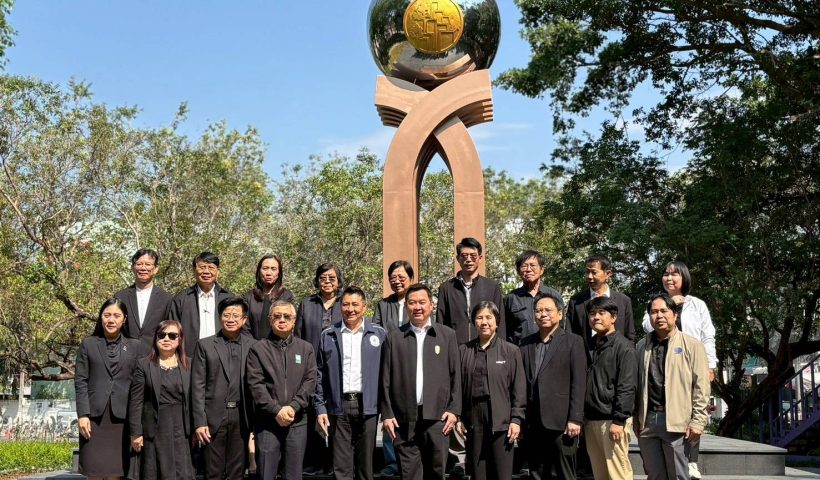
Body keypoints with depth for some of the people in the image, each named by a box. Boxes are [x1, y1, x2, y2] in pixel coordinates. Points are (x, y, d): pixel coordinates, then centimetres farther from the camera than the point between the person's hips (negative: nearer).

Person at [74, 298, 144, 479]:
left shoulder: (135, 346, 9)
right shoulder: (88, 344, 8)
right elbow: (80, 381, 3)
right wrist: (82, 415, -7)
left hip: (122, 417, 0)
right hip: (95, 416, 0)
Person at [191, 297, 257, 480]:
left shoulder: (253, 346, 5)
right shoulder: (205, 345, 3)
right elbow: (197, 386, -1)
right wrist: (199, 422, -7)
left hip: (241, 417, 1)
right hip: (213, 417, -1)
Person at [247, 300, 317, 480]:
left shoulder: (306, 348, 11)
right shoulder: (258, 349, 3)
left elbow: (310, 381, 2)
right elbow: (255, 384, -5)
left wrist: (293, 407, -11)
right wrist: (276, 410, -13)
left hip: (297, 421, 2)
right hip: (267, 421, -2)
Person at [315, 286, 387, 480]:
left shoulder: (379, 334, 3)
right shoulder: (328, 336, 5)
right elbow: (320, 375, 6)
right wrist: (320, 408, 1)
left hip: (368, 407, 0)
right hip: (338, 407, 0)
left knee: (366, 464, 7)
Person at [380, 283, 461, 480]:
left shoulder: (447, 335, 7)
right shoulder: (394, 338, 6)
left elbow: (455, 375, 5)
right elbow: (386, 380, 5)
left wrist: (454, 410, -1)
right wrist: (387, 414, 0)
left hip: (437, 416, 0)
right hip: (405, 418, 0)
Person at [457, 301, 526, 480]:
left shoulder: (511, 351, 3)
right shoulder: (464, 351, 8)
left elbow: (519, 389, 2)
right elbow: (458, 386, 10)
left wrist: (516, 419, -4)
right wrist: (458, 417, 5)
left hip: (501, 422, -2)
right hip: (473, 421, 2)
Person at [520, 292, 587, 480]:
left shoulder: (573, 342, 0)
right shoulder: (526, 344, 13)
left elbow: (578, 384, -5)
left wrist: (575, 419, -12)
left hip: (561, 422, -4)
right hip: (533, 424, 4)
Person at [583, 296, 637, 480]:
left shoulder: (623, 346, -6)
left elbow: (627, 387, -13)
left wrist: (618, 421, -18)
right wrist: (583, 418, 12)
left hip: (613, 420, -7)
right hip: (591, 420, 7)